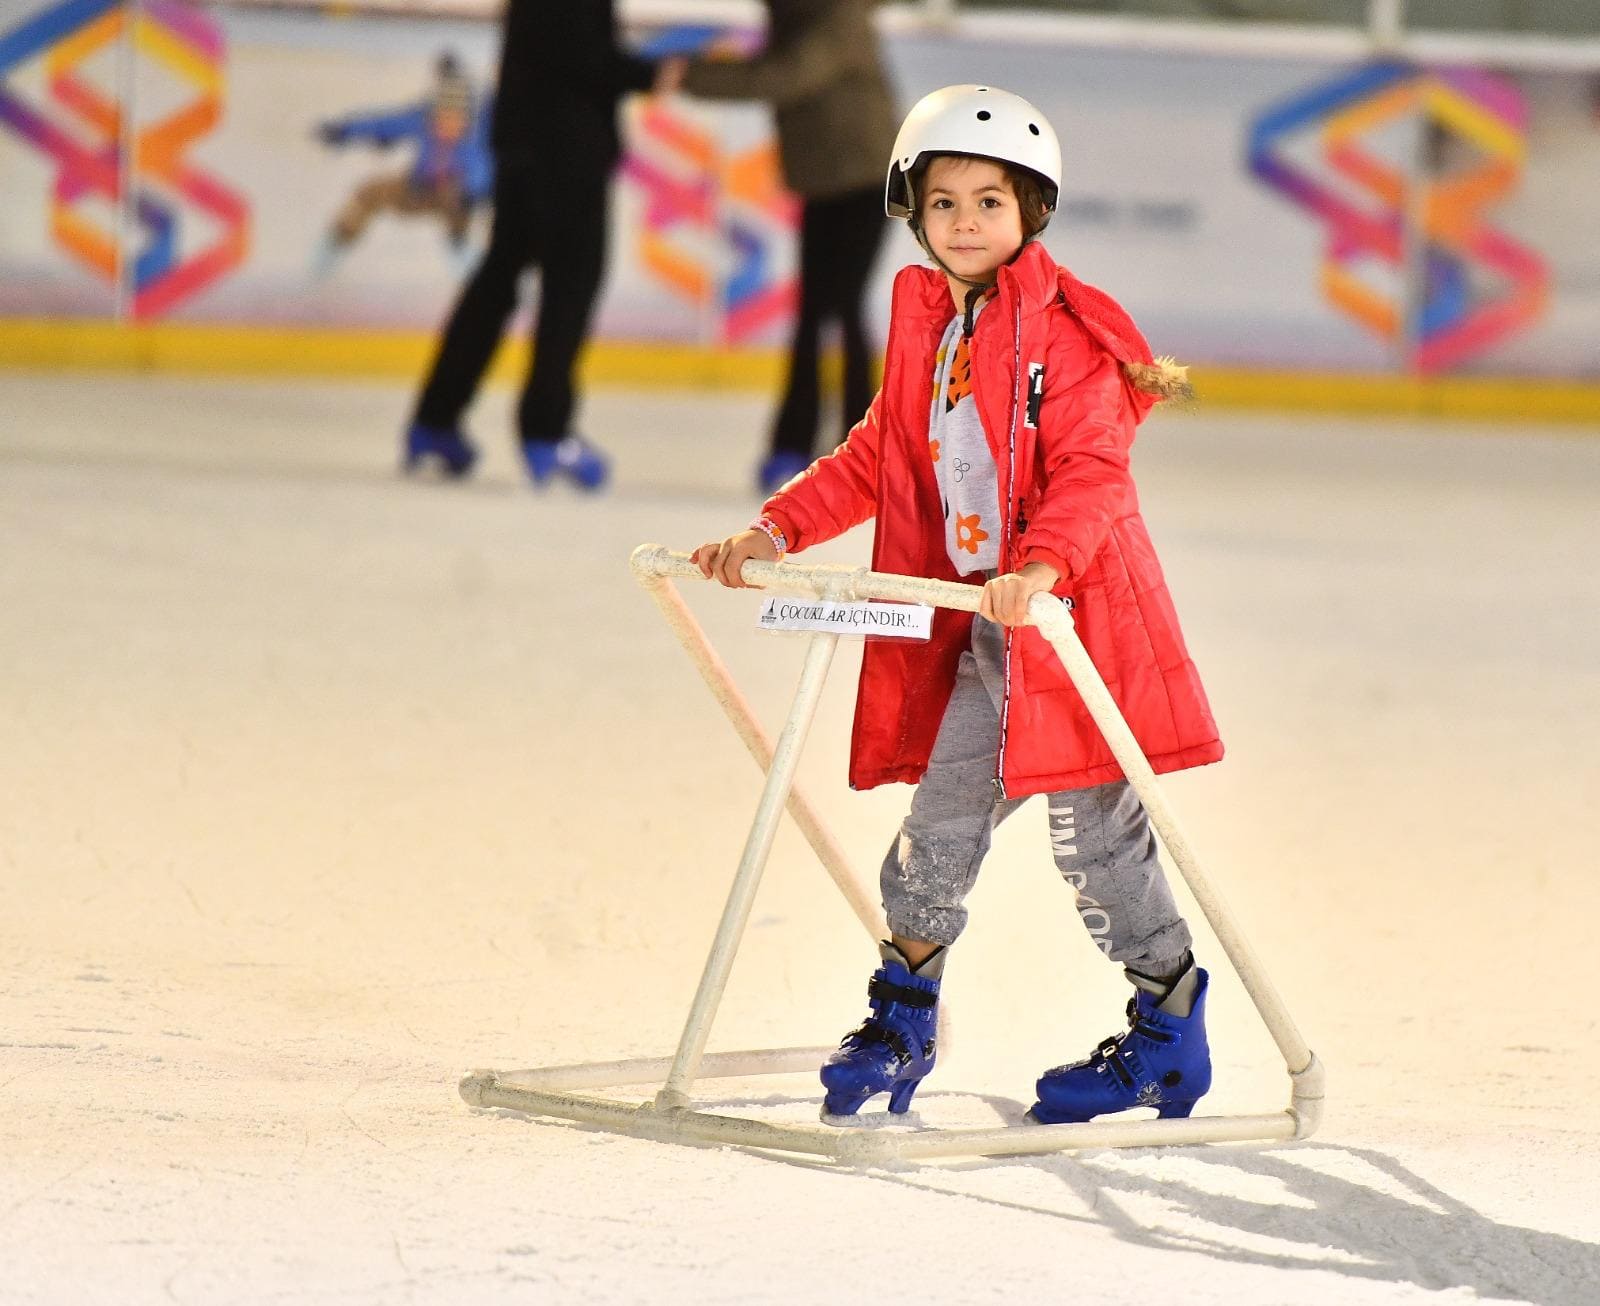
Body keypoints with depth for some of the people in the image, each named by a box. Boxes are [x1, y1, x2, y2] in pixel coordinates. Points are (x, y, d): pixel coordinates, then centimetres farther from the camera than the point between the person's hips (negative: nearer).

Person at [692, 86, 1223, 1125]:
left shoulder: (1068, 332, -12)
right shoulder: (928, 328, 11)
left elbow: (1092, 474, -22)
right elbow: (875, 461, 18)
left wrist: (1041, 567, -38)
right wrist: (777, 533, 7)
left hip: (1071, 613, -7)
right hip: (970, 630, 7)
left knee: (1096, 834, -1)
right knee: (943, 818, 9)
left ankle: (1170, 1038, 13)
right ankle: (902, 1023, 24)